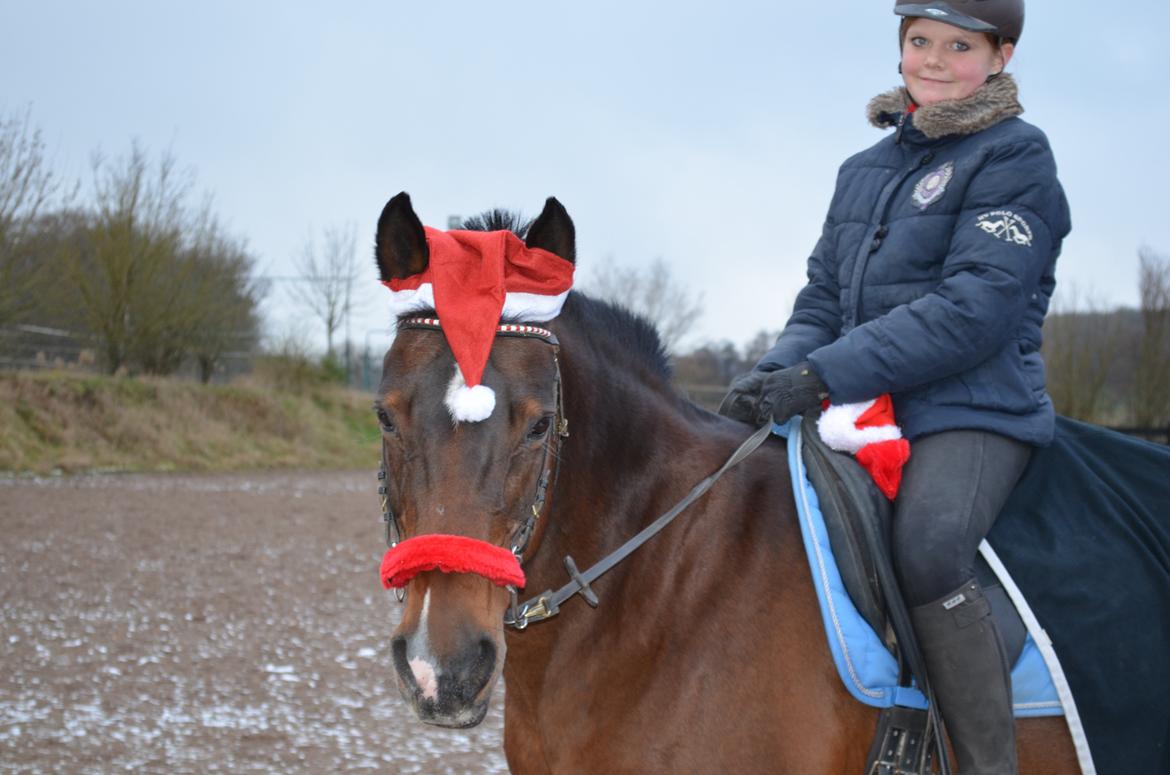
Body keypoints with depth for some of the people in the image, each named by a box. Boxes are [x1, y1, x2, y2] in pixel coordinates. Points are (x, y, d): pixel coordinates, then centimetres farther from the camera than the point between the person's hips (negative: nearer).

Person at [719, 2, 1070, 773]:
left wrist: (821, 376, -22)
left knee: (928, 546, -34)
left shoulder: (1014, 157, -5)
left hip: (973, 417, -8)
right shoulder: (865, 170, 17)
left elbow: (975, 310, -16)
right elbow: (824, 299, 18)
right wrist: (775, 374, -5)